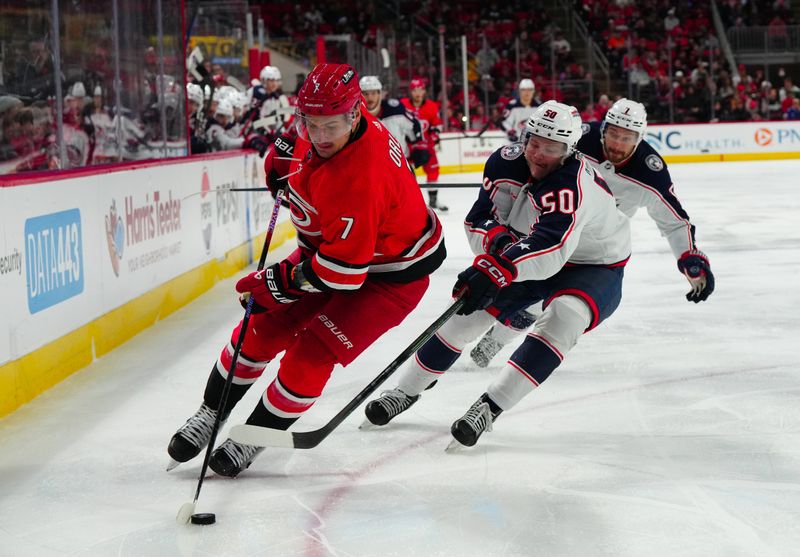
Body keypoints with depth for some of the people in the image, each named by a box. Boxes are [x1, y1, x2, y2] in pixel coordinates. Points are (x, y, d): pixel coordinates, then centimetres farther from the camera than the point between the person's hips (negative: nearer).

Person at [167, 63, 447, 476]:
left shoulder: (360, 178, -39)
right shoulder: (317, 132, -15)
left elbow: (344, 270, -33)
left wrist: (277, 282, -24)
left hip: (390, 274, -8)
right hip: (330, 245, 8)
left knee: (312, 353, -14)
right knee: (262, 328, 3)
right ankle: (210, 414, 21)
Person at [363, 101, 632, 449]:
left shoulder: (572, 184, -36)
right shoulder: (505, 163, -15)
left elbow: (549, 249, -49)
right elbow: (478, 221, -9)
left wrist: (493, 270, -60)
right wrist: (496, 238, -33)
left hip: (595, 266, -6)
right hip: (527, 255, 6)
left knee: (563, 317, -34)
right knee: (471, 308, -1)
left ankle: (490, 407, -31)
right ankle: (406, 392, 16)